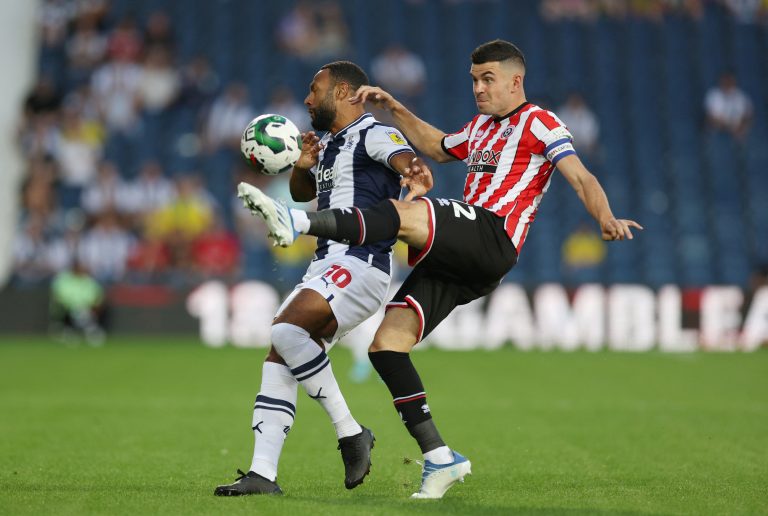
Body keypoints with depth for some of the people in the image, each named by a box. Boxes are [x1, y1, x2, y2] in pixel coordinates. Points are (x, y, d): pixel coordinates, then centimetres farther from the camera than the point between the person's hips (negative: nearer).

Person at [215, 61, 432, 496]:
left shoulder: (374, 135, -6)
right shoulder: (330, 143, 23)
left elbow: (407, 160, -26)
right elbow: (302, 192, 37)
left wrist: (416, 179, -51)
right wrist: (303, 166, 13)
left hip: (360, 265, -10)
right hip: (327, 266, 10)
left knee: (286, 329, -27)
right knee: (279, 360, 1)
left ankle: (350, 433, -17)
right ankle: (263, 473, -2)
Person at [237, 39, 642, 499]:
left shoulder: (538, 123, 5)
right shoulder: (481, 127, 30)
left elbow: (580, 176, -7)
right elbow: (437, 145, 49)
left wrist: (606, 219, -24)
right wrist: (394, 108, 40)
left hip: (491, 235, -8)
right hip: (457, 259, 8)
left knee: (402, 214, -32)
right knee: (386, 344, -4)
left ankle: (299, 223, -45)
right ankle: (439, 458, -4)